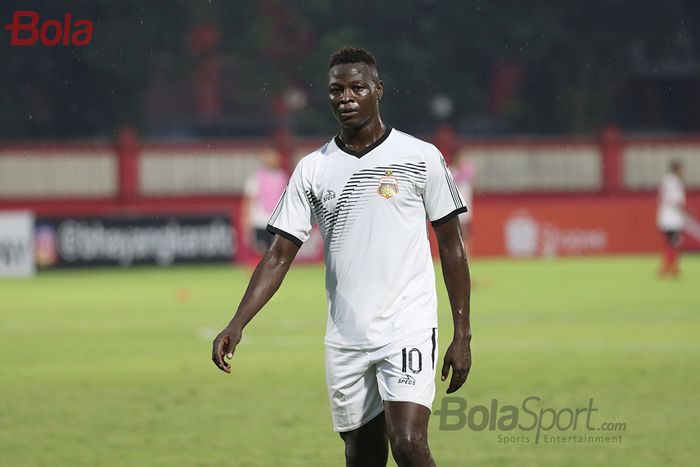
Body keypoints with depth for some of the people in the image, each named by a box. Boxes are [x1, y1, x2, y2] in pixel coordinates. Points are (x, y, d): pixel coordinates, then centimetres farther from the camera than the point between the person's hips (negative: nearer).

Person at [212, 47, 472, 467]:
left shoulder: (421, 158, 0)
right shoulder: (313, 170, 7)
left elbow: (451, 246, 4)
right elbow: (280, 255, 6)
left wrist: (462, 334, 0)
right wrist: (237, 325, -7)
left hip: (407, 328, -4)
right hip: (344, 339, 4)